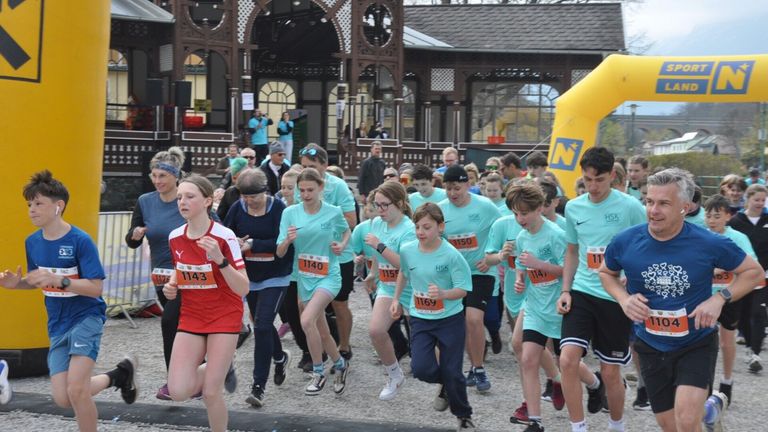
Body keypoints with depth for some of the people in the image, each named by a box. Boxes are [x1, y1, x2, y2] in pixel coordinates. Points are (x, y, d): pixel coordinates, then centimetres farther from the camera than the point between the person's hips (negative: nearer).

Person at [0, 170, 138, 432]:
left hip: (86, 317, -6)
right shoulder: (33, 242, 2)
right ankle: (119, 375, 23)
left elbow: (96, 287, -18)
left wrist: (59, 280, -30)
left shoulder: (80, 241, -16)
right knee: (62, 398, 0)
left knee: (76, 390, -19)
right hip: (58, 324, 6)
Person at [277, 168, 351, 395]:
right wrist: (288, 240, -25)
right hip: (305, 278, 4)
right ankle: (340, 364, 41)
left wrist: (342, 245, -5)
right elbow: (279, 253, -5)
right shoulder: (290, 213, -5)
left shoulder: (333, 212, -7)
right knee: (321, 330, 13)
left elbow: (346, 231, 16)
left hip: (329, 276, -4)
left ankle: (318, 373, -8)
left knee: (307, 320, -25)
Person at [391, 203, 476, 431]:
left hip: (450, 319, -3)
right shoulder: (407, 250, -6)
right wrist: (396, 299, 16)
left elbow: (462, 290, -17)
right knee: (420, 369, -10)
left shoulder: (451, 255, -19)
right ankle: (445, 385, 25)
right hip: (420, 318, 4)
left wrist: (443, 294, -34)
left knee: (452, 372, 0)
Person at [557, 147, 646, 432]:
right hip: (582, 293, 3)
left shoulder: (630, 207, -9)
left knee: (610, 372, 6)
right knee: (568, 360, -14)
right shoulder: (573, 208, 5)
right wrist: (565, 290, 7)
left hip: (616, 298, -3)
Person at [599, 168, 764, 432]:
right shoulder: (625, 242, -12)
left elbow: (753, 272, -2)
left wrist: (719, 299, -17)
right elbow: (606, 273, 9)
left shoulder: (709, 244, -16)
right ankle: (709, 405, 44)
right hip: (651, 347, 3)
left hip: (697, 343, -3)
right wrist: (624, 299, -11)